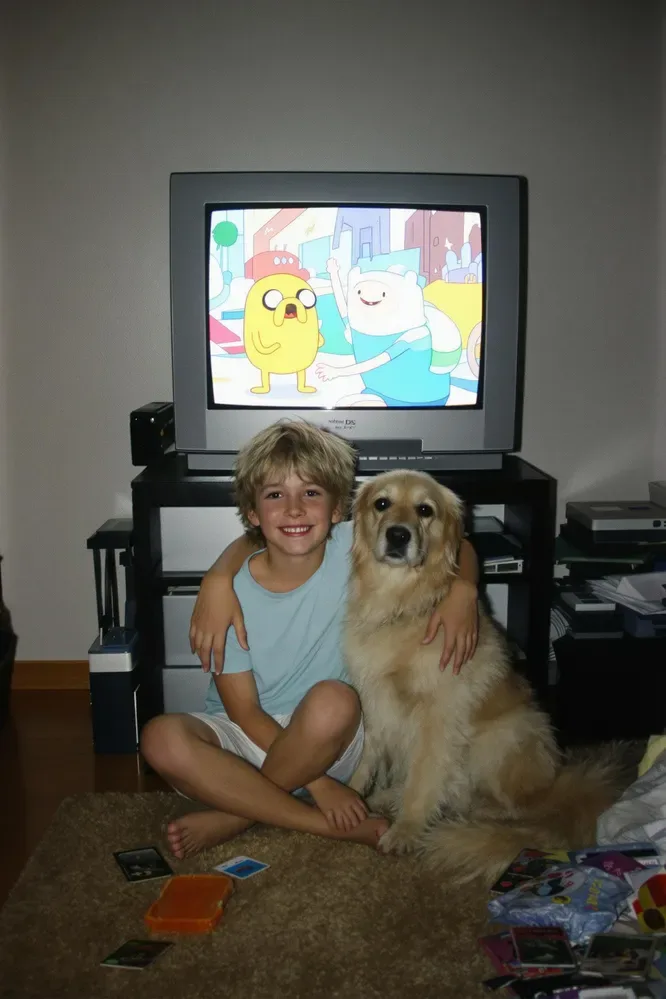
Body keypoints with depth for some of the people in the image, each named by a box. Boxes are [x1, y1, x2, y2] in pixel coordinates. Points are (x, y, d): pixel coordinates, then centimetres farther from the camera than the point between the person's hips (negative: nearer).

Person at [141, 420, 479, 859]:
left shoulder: (353, 548, -13)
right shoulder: (232, 592, -14)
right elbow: (243, 709, -11)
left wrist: (462, 589, -24)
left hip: (330, 741, 0)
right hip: (247, 734, 1)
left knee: (333, 699, -33)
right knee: (161, 738, -28)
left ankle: (233, 816, -10)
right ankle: (330, 826, -17)